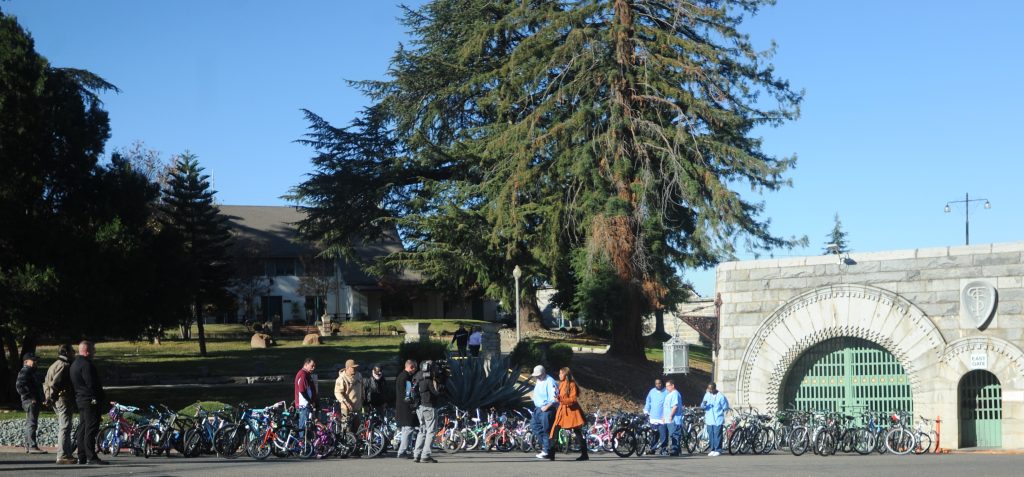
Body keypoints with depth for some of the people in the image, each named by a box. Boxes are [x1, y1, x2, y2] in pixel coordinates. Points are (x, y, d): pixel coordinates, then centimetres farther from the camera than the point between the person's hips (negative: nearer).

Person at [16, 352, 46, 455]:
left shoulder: (31, 372, 22)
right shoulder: (24, 372, -11)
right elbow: (19, 386, -23)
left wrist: (40, 399, 18)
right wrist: (30, 397, -22)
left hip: (35, 402, 11)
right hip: (30, 402, -11)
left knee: (30, 424, 14)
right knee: (32, 424, -13)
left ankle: (28, 446, 20)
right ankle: (32, 446, -16)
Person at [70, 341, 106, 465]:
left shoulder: (74, 364, 17)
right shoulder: (86, 364, -16)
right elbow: (92, 384, -20)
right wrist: (102, 398, -10)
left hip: (80, 399, 10)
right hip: (90, 400, -10)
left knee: (82, 428, 13)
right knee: (91, 429, -10)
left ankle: (82, 457, 15)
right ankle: (91, 457, -12)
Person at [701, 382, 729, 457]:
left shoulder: (721, 396, -5)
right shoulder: (707, 395, 10)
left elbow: (725, 407, 1)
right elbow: (702, 406, 12)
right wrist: (703, 404, -8)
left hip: (718, 420, -5)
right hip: (709, 419, 5)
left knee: (717, 435, -5)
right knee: (710, 435, 6)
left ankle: (718, 450, 0)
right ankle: (712, 450, 13)